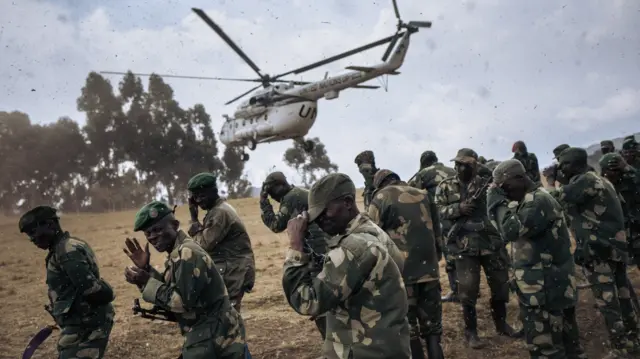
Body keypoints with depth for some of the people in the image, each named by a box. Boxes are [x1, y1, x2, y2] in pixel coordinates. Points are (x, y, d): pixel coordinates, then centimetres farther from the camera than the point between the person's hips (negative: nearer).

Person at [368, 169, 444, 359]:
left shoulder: (381, 198, -2)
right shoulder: (424, 195, 12)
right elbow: (438, 233, 15)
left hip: (400, 273, -4)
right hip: (429, 270, 4)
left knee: (407, 331, 8)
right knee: (432, 327, 16)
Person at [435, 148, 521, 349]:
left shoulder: (486, 184, 7)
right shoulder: (445, 187, 3)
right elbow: (435, 212, -3)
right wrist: (457, 208, -17)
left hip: (492, 242, 3)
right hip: (464, 246, -2)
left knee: (500, 284, 14)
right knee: (468, 289, 2)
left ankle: (501, 324, 35)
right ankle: (470, 332, 17)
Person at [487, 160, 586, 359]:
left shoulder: (539, 201, -18)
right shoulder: (529, 201, 14)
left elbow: (511, 230, -29)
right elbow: (512, 229, 17)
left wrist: (497, 202, -20)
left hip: (545, 288, -10)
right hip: (544, 284, 10)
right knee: (565, 339, 19)